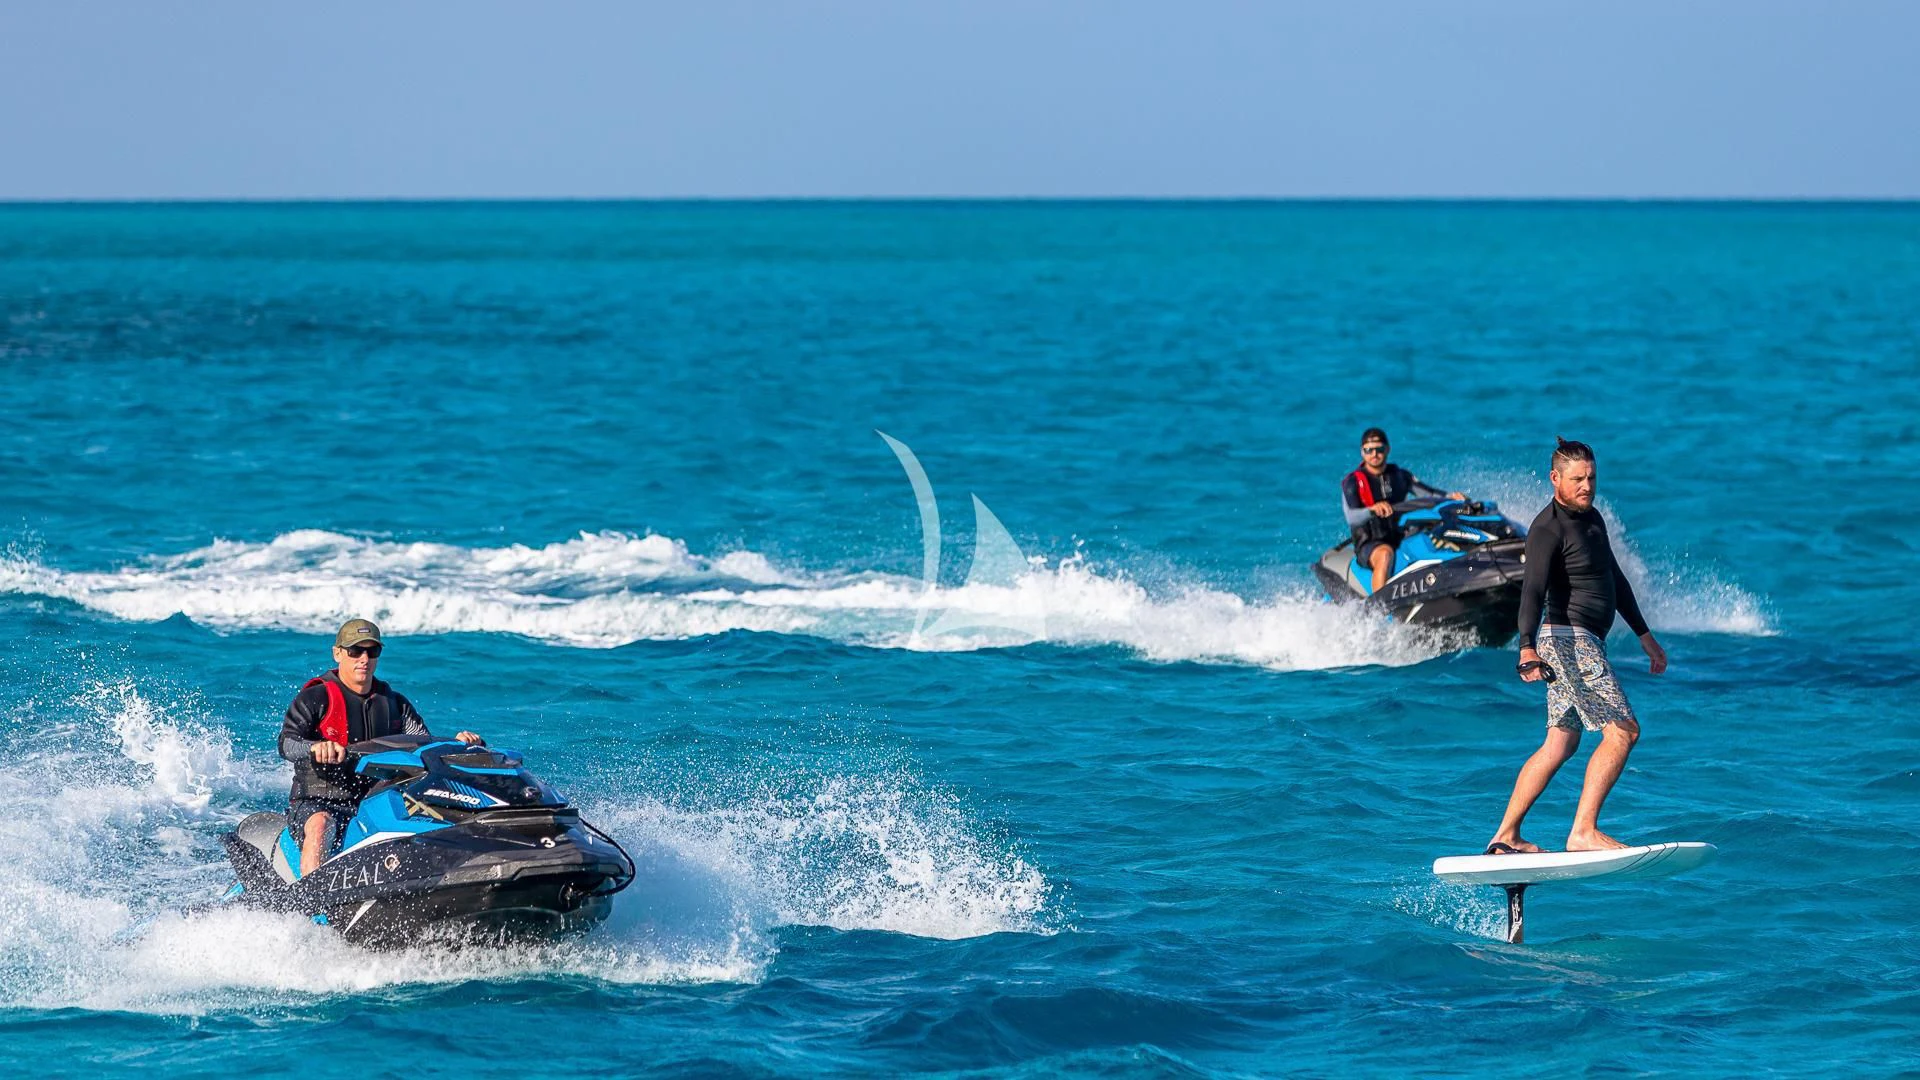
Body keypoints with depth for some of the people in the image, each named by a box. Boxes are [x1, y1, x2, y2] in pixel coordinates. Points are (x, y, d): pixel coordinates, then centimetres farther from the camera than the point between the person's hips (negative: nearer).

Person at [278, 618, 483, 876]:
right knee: (320, 826, -40)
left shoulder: (395, 705, 17)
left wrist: (458, 743, -12)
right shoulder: (315, 698, 2)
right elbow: (286, 743, -13)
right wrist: (316, 747, -37)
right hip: (318, 804, -4)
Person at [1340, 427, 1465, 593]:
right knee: (1385, 554, -39)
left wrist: (1451, 496, -13)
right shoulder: (1352, 482, -1)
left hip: (1403, 539, 5)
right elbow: (1352, 518, -16)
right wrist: (1373, 509, -36)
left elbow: (1428, 493, 7)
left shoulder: (1400, 476, 14)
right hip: (1369, 544, -5)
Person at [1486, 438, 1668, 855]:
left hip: (1585, 643, 10)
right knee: (1623, 730, -16)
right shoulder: (1548, 529, -14)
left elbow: (1615, 580, 27)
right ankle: (1583, 832, -20)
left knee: (1559, 745, 11)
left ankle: (1505, 837, 13)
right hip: (1569, 638, -10)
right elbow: (1532, 590, -28)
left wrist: (1644, 635, 29)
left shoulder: (1592, 519, 16)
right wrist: (1528, 648, -42)